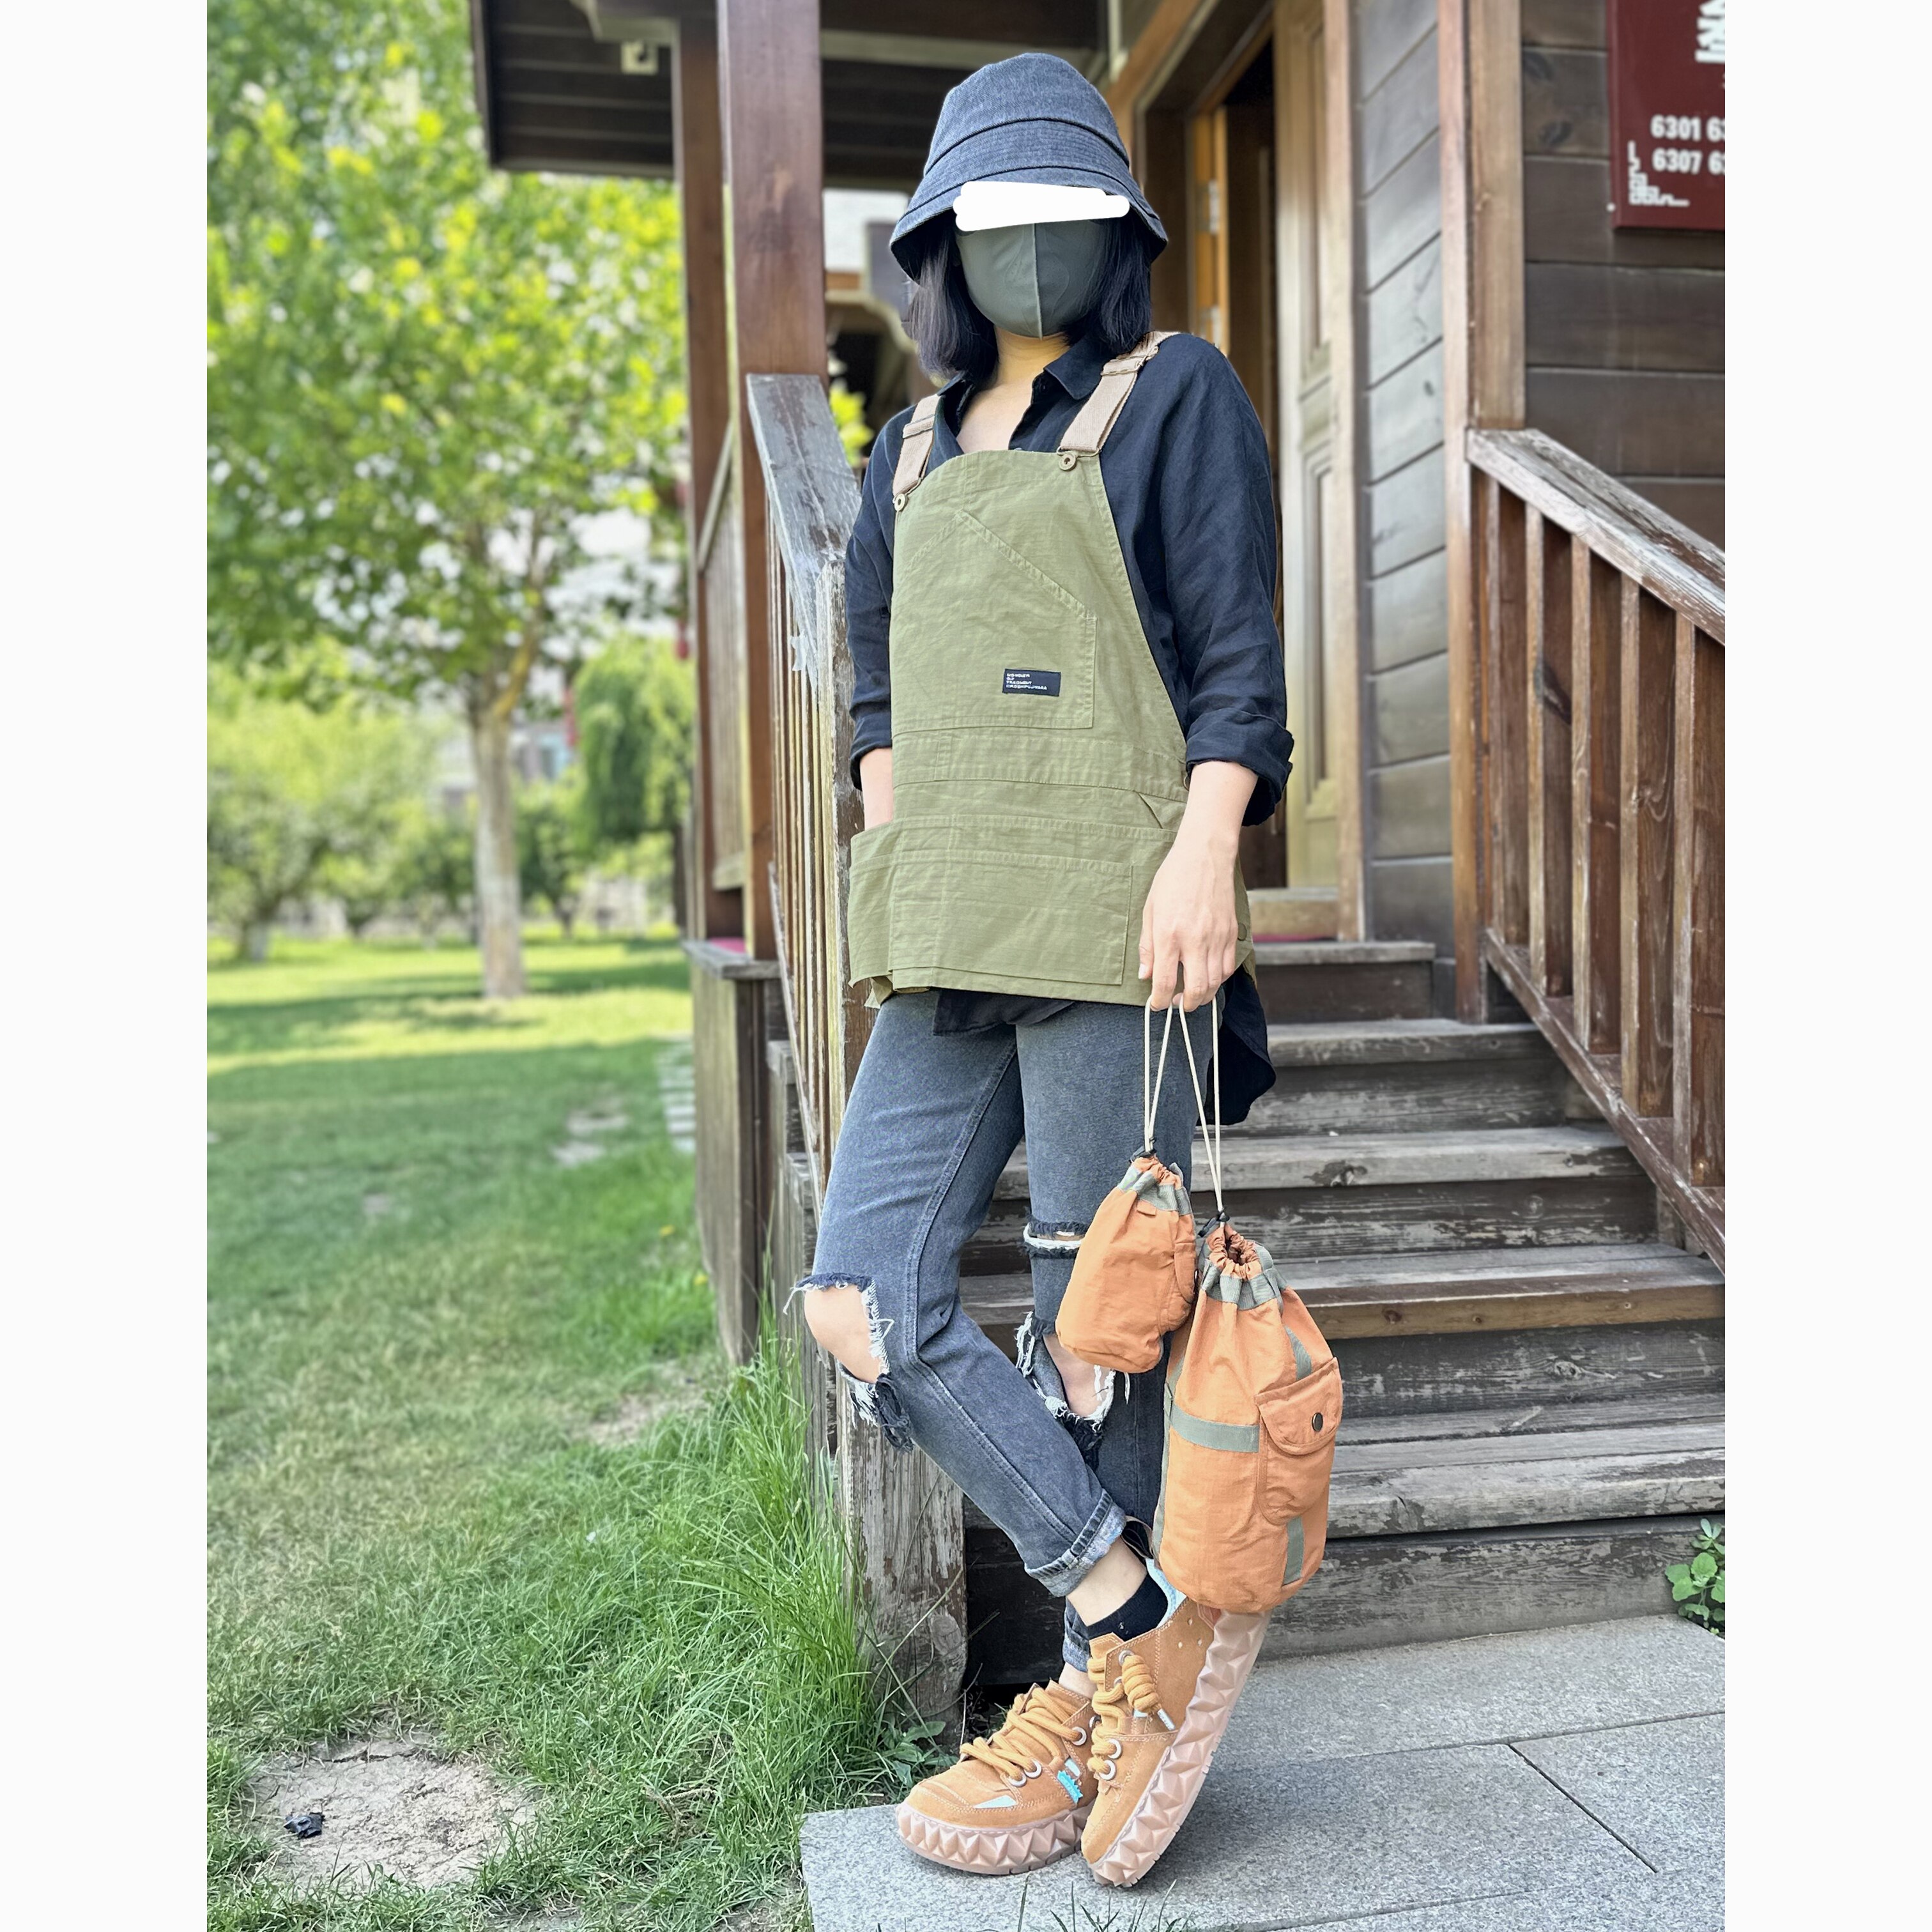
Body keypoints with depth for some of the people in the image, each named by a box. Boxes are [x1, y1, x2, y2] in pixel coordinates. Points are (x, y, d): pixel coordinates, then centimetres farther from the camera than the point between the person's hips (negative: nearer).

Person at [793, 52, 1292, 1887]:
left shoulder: (1176, 393, 9)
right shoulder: (913, 448, 24)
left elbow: (1237, 659, -1)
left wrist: (1202, 858, -14)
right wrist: (892, 874, 14)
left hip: (1111, 923, -6)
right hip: (950, 936, 6)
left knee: (1093, 1318, -1)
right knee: (863, 1301, -4)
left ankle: (1095, 1696, 16)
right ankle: (1153, 1620, 6)